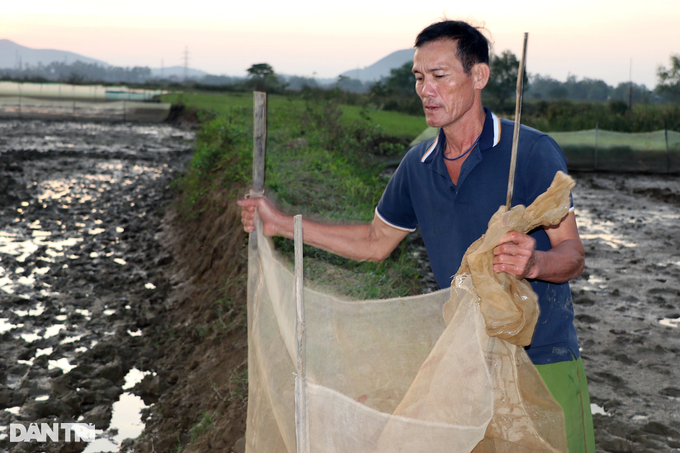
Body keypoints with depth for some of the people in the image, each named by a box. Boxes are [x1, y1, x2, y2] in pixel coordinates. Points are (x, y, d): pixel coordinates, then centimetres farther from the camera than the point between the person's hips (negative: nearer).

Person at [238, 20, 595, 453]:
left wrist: (533, 263, -36)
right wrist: (281, 223, 15)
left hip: (544, 359, -4)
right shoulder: (418, 164, 5)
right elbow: (376, 242, 17)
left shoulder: (533, 152, -12)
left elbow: (573, 254, -12)